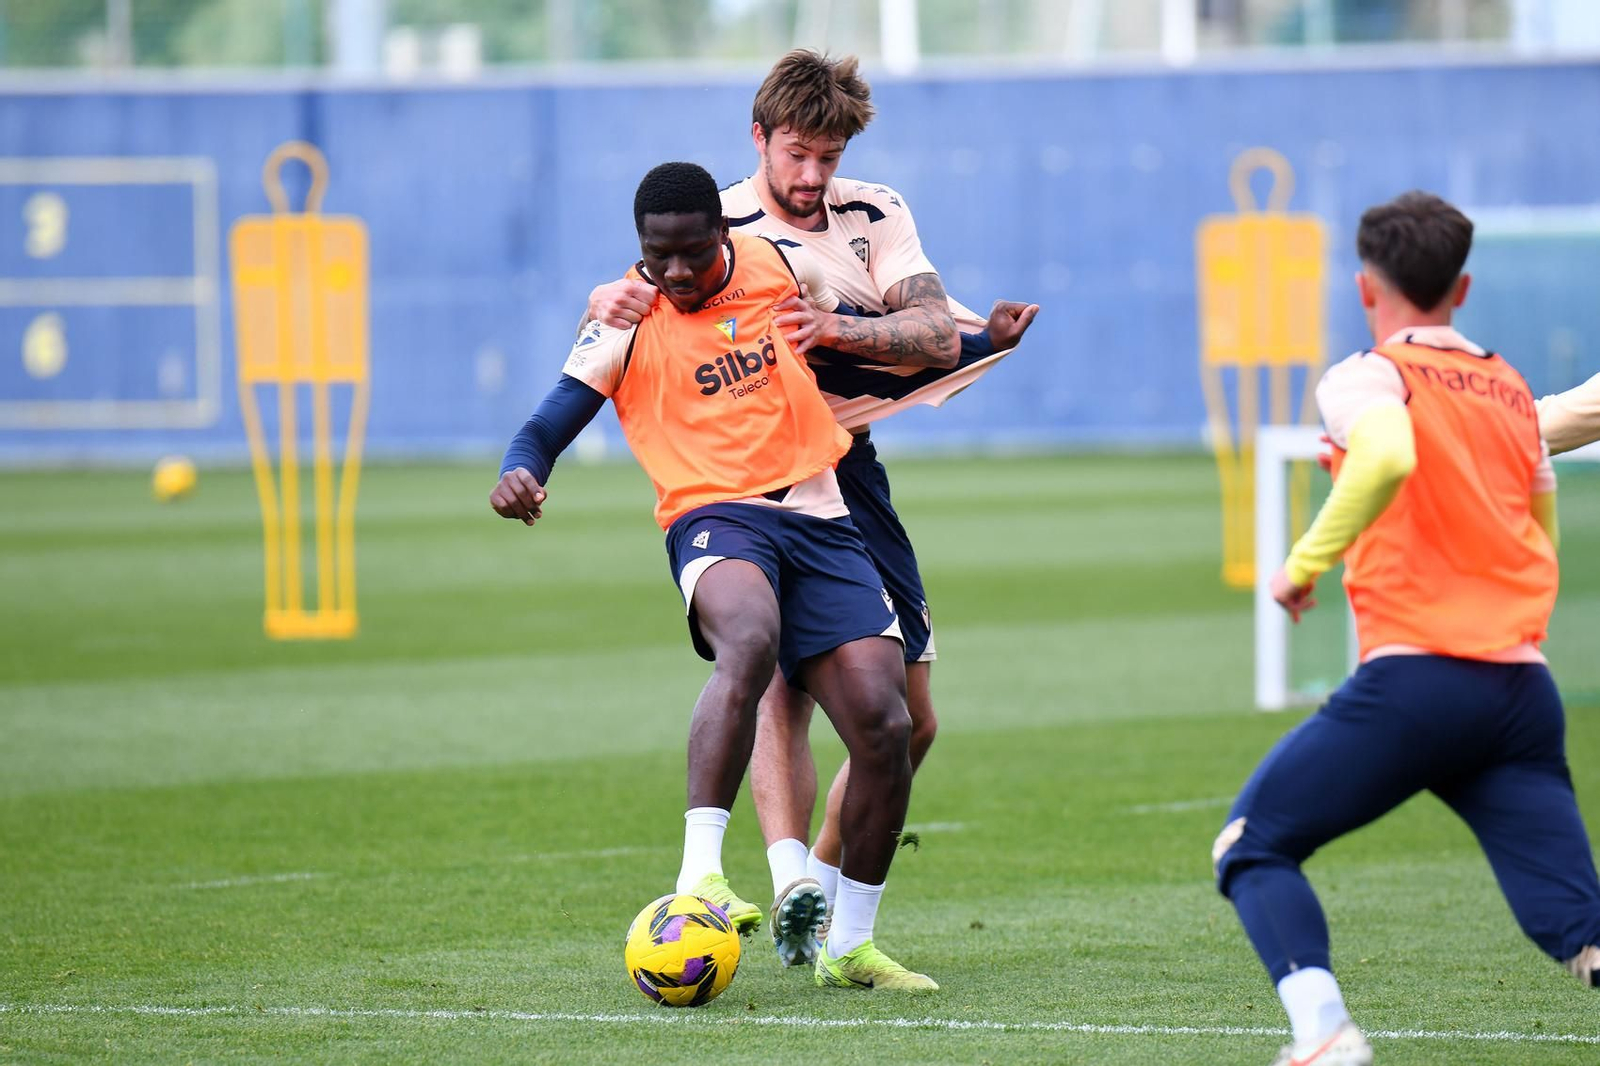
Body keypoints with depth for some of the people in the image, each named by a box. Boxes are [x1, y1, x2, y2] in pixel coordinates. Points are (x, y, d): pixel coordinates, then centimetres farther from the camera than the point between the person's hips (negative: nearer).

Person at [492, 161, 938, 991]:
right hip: (715, 518, -4)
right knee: (750, 640, -40)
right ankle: (699, 875, -44)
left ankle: (850, 946, 7)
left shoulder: (782, 269, 8)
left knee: (885, 726, -10)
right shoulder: (624, 320, -2)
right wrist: (520, 474, -28)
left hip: (817, 518, 4)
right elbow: (549, 427, -5)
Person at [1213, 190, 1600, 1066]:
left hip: (1413, 678, -5)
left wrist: (1306, 560, -14)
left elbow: (1388, 458, -23)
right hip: (1522, 686, 5)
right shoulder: (1512, 388, 19)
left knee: (1253, 847, 12)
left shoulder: (1367, 378, 0)